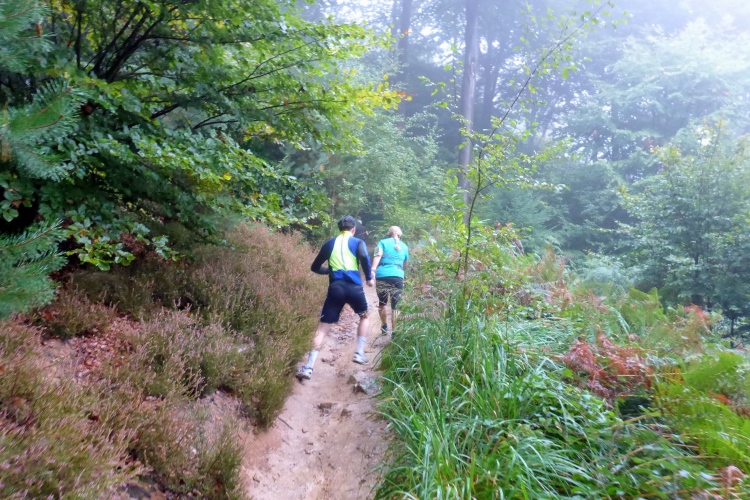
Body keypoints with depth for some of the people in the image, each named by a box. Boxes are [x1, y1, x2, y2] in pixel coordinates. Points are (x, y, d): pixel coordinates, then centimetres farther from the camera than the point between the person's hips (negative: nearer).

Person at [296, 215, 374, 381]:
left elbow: (315, 267, 21)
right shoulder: (358, 242, 9)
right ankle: (359, 353, 16)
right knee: (364, 317, 26)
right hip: (354, 287, -2)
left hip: (335, 288, 2)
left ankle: (308, 367, -7)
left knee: (323, 327, 2)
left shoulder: (330, 243, 18)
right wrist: (369, 277, -1)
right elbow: (364, 257, -13)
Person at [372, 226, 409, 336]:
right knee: (395, 306, 6)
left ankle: (384, 326, 34)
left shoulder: (383, 242, 13)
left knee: (382, 303, 20)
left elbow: (378, 256, -6)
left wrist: (373, 270, -19)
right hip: (398, 277, 1)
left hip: (382, 276, 0)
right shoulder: (404, 246, 21)